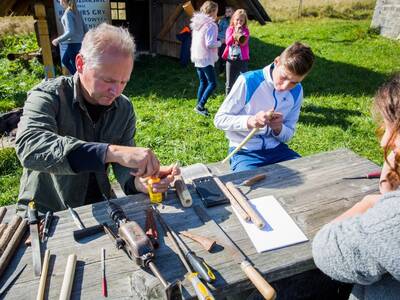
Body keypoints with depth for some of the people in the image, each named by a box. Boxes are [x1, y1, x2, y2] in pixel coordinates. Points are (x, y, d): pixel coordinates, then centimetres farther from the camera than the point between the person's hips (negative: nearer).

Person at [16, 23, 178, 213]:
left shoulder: (124, 109, -4)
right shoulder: (47, 96, -16)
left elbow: (124, 165, -6)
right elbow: (29, 146, -35)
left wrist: (139, 182, -29)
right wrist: (111, 152, -45)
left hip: (99, 209, 5)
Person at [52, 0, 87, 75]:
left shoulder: (68, 13, -15)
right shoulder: (76, 11, 8)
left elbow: (70, 32, -23)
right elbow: (85, 28, 9)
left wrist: (58, 40, -14)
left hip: (73, 43, -9)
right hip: (79, 42, 9)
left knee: (76, 66, 0)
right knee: (64, 60, 24)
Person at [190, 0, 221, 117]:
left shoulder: (197, 23, 12)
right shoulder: (210, 25, -14)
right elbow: (209, 44, -20)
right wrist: (219, 43, -5)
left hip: (197, 58, 9)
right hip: (206, 59, -9)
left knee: (203, 83, 15)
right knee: (212, 83, -5)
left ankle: (200, 106, 17)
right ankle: (200, 106, -7)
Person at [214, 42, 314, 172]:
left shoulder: (297, 92, 2)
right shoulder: (248, 81, -15)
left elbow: (288, 134, 10)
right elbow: (219, 119, -10)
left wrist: (278, 128, -14)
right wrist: (249, 121, -27)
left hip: (276, 149, 5)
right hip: (245, 151, -4)